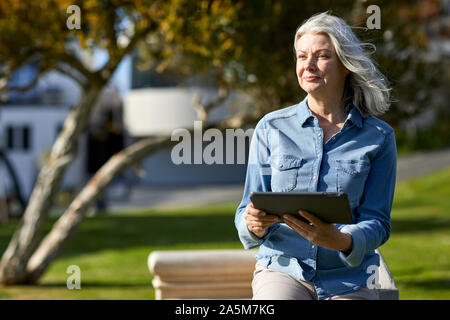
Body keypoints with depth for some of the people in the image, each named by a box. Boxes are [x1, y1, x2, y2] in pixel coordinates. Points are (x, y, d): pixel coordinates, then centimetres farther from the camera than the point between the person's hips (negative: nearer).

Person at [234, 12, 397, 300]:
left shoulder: (379, 137, 5)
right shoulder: (271, 128, 7)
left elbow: (378, 222, 1)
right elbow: (248, 210, 7)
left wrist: (340, 241, -21)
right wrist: (253, 224, -18)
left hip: (348, 279, 1)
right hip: (282, 269, 0)